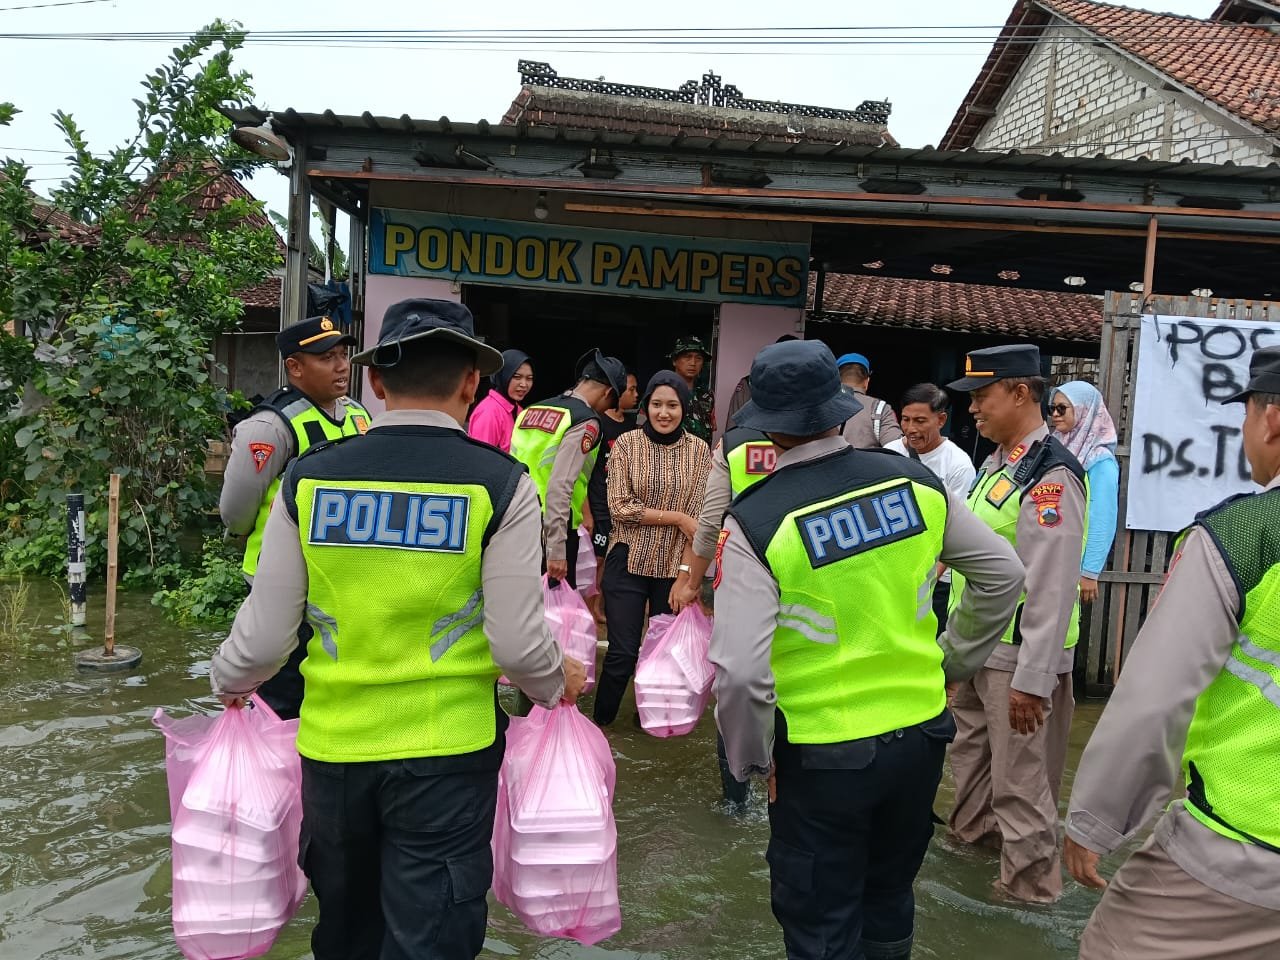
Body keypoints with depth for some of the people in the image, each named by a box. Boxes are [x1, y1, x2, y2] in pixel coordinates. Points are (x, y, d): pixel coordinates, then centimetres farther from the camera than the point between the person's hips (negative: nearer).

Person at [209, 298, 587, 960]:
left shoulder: (308, 477, -5)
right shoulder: (501, 483, -12)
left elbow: (264, 636, -3)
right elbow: (518, 644, -13)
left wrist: (228, 681, 19)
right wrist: (556, 682, 9)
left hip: (332, 744, 3)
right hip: (446, 750, -3)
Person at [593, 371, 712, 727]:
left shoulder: (699, 450, -1)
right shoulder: (627, 444, -4)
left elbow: (699, 520, -2)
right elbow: (620, 507, -10)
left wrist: (685, 574, -9)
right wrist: (676, 517, -13)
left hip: (676, 568, 2)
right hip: (628, 563, -2)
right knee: (622, 653, -1)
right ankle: (600, 723, 21)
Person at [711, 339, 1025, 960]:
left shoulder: (753, 522, -19)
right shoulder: (913, 482, -5)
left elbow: (739, 672, -24)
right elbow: (1003, 574, 5)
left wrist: (751, 759, -7)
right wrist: (953, 660, 15)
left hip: (822, 756, -5)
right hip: (921, 732, 5)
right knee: (889, 904, 27)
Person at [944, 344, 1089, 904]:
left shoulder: (1050, 475, -19)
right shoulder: (995, 464, 10)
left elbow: (1051, 585, -22)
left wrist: (1031, 679, -21)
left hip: (1020, 656, -9)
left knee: (1019, 776, 4)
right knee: (970, 751, 25)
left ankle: (1031, 881, 23)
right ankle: (972, 832, 46)